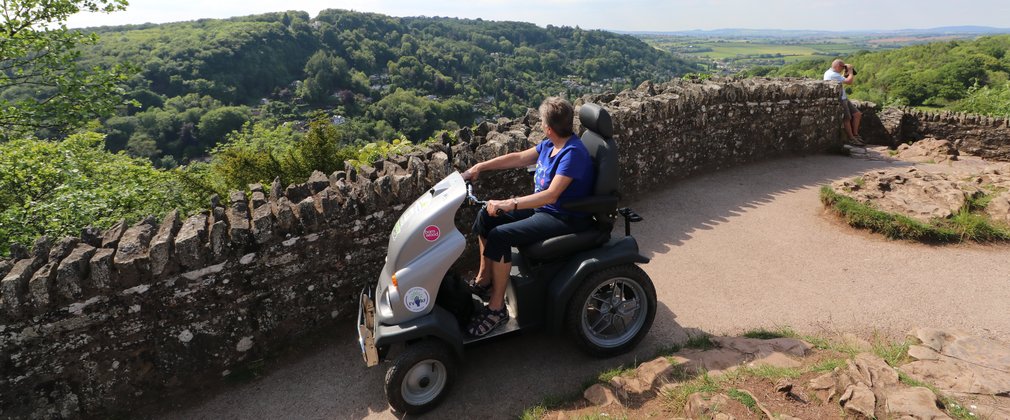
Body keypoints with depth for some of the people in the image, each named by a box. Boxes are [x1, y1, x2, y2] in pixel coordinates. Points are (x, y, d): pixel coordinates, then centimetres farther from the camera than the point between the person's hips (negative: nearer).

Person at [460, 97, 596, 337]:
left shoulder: (573, 153, -24)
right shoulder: (550, 145, 5)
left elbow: (551, 194, -32)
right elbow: (518, 158, 14)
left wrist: (509, 204, -35)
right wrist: (480, 167, 9)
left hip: (564, 218, -10)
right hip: (543, 208, 10)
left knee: (499, 236, -25)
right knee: (486, 216, 7)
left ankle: (497, 308, -14)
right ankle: (484, 280, 16)